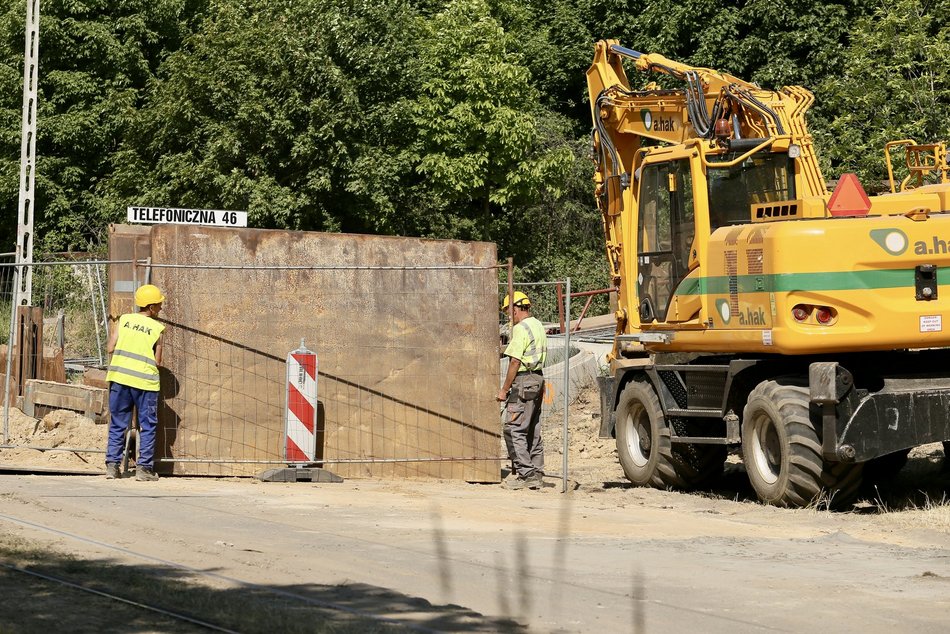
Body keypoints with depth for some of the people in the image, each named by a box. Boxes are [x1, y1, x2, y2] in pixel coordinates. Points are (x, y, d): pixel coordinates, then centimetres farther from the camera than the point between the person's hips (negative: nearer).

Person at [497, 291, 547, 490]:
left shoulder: (521, 329, -13)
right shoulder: (538, 326, 16)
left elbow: (515, 362, -16)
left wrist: (504, 389, -12)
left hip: (524, 381, -10)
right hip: (538, 379, 10)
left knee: (514, 429, -8)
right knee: (533, 430, 13)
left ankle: (524, 474, -12)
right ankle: (536, 475, 15)